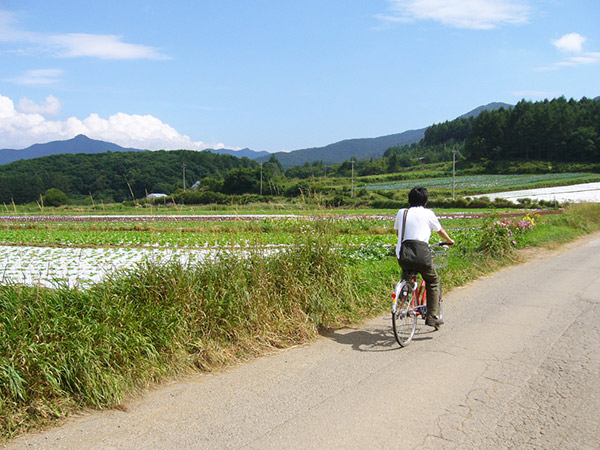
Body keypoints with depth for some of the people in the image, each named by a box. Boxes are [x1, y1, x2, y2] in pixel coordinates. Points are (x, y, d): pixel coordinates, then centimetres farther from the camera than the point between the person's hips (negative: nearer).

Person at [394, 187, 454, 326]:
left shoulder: (402, 212, 15)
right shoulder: (428, 213, 8)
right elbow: (440, 231, 23)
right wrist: (450, 241, 42)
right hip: (420, 253, -3)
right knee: (433, 281, 17)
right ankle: (432, 316, 12)